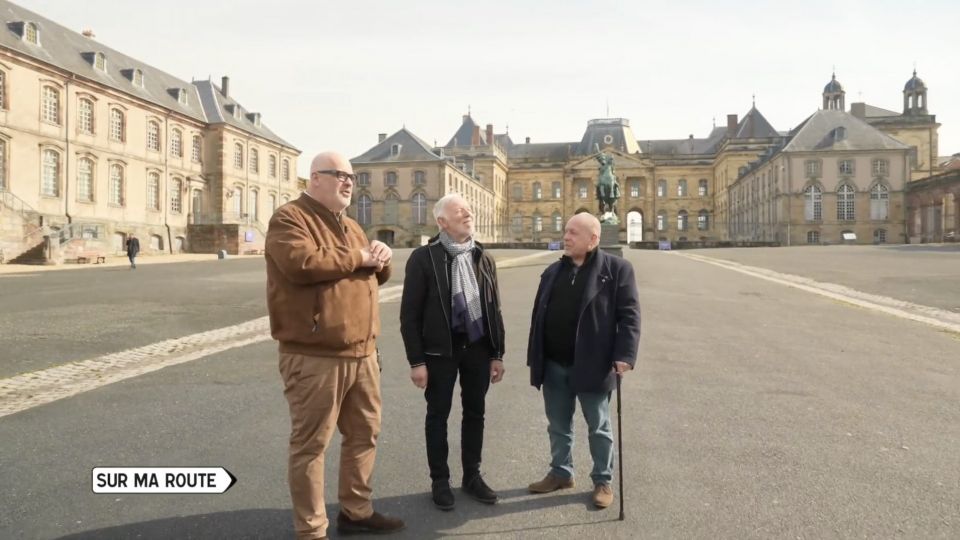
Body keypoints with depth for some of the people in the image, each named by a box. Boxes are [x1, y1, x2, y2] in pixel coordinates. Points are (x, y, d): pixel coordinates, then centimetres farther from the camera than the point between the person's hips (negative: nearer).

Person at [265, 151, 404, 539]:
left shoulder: (350, 226, 20)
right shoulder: (290, 218, -7)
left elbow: (376, 274, 25)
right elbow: (303, 263, -25)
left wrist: (380, 259, 0)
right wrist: (358, 258, -12)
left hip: (362, 353, 9)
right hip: (315, 356, -9)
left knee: (365, 434, 18)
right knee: (310, 443, 2)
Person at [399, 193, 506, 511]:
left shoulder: (483, 258, 8)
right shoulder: (423, 258, -8)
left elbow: (494, 309, 10)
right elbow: (410, 314, -9)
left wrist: (497, 354, 7)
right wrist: (416, 361, -12)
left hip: (478, 346, 4)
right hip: (440, 349, -4)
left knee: (475, 413, 13)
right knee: (438, 415, 7)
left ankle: (472, 476, 29)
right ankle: (440, 481, 23)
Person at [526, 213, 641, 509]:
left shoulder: (616, 269, -7)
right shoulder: (553, 271, 10)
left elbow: (629, 315, -10)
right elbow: (538, 315, 11)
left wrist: (624, 356, -18)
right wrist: (535, 357, 8)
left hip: (592, 366, -5)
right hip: (554, 365, 5)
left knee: (598, 428, 10)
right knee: (558, 426, 17)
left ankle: (603, 481, 25)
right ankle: (560, 473, 34)